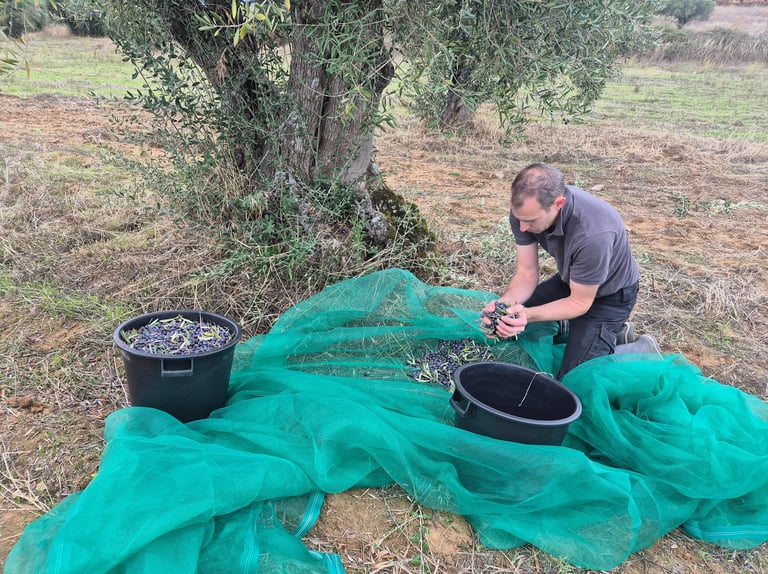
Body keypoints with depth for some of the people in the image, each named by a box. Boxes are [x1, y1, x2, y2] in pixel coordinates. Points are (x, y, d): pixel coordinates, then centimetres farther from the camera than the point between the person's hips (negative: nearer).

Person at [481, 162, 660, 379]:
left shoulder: (593, 234, -41)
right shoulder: (525, 209, -24)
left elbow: (579, 303, -25)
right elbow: (527, 273, -13)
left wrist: (528, 315, -38)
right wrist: (505, 303, -32)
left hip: (609, 294, -6)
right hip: (570, 280, 7)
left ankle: (643, 350, 13)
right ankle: (609, 330, 20)